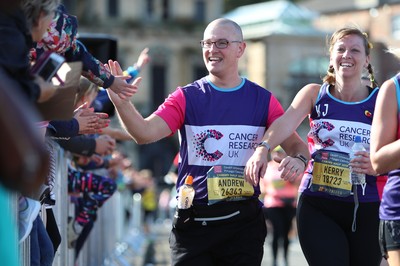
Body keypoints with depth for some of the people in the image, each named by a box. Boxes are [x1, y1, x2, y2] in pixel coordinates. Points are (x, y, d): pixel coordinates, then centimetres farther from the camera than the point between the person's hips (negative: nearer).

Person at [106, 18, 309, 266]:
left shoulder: (263, 99, 4)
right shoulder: (187, 97, 1)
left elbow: (295, 144, 2)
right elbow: (145, 132, -12)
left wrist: (299, 159, -22)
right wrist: (122, 103, -31)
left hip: (244, 221, 1)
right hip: (193, 222, -1)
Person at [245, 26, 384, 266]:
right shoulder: (314, 93, 4)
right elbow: (286, 122, -15)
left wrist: (376, 166, -21)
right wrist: (263, 148, -34)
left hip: (366, 210, 1)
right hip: (318, 205, -1)